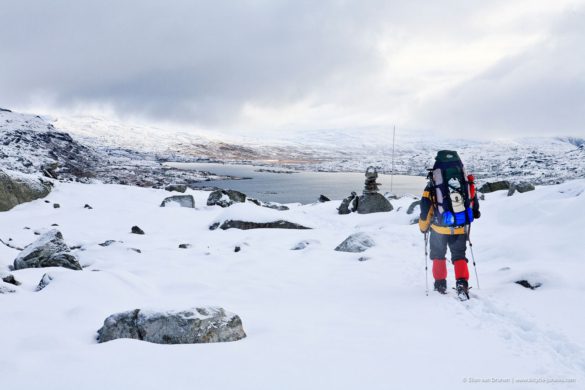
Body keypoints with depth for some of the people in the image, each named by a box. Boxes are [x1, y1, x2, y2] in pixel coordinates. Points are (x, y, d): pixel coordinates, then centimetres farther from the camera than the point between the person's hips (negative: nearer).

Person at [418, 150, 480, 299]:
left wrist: (423, 226, 6)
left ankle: (440, 284, 26)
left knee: (438, 255, 20)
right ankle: (462, 283, -7)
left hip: (440, 227, -1)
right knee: (459, 256, 13)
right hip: (461, 228, 2)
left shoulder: (433, 185, -11)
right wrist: (474, 213, 31)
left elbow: (426, 208, -9)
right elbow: (474, 201, 10)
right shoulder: (467, 182, -2)